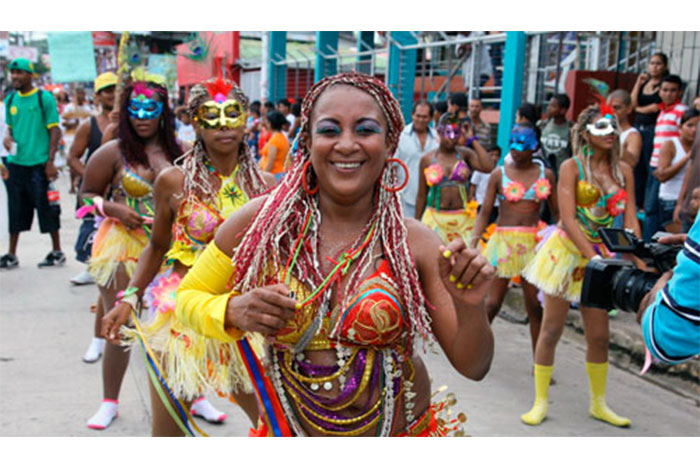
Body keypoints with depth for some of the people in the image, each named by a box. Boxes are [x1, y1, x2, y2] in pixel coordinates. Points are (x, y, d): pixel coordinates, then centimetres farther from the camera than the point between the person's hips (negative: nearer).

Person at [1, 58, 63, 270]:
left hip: (39, 164, -5)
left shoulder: (44, 98, -5)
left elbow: (55, 131, -6)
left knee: (46, 208, 1)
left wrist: (50, 161, -11)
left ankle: (57, 252, 14)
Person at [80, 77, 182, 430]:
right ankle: (109, 403, 22)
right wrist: (114, 209, -12)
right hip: (122, 245, -2)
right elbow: (87, 193, 5)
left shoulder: (178, 151, 3)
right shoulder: (114, 152, -3)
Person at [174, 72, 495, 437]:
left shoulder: (413, 242, -12)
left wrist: (470, 307, -28)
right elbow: (188, 296, 0)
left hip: (403, 430, 0)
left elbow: (472, 367, -8)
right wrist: (233, 312, -21)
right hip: (287, 430, 0)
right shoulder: (261, 220, -13)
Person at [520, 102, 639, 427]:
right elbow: (568, 219, -17)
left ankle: (598, 404, 27)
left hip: (600, 256, 4)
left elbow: (630, 220, -1)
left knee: (599, 335, 10)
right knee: (551, 330, 2)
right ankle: (540, 402, 14)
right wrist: (593, 257, -25)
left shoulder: (623, 170, 4)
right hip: (567, 252, -4)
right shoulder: (572, 167, -9)